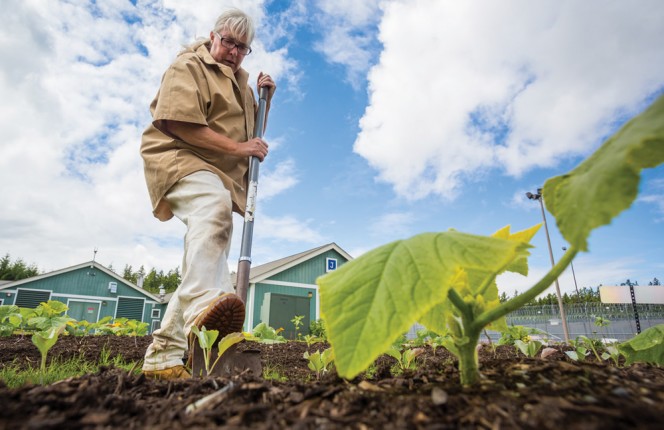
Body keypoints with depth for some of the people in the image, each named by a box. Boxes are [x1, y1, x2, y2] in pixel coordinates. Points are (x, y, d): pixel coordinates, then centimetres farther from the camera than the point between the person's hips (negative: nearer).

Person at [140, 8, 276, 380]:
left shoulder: (240, 78, 25)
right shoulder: (189, 66, 2)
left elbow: (250, 126, 29)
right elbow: (181, 123, -13)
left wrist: (265, 97, 14)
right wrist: (236, 147, -18)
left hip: (222, 176, 7)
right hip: (180, 159, -7)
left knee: (209, 259, 0)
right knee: (213, 207, -42)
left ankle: (163, 356, 8)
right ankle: (203, 306, -61)